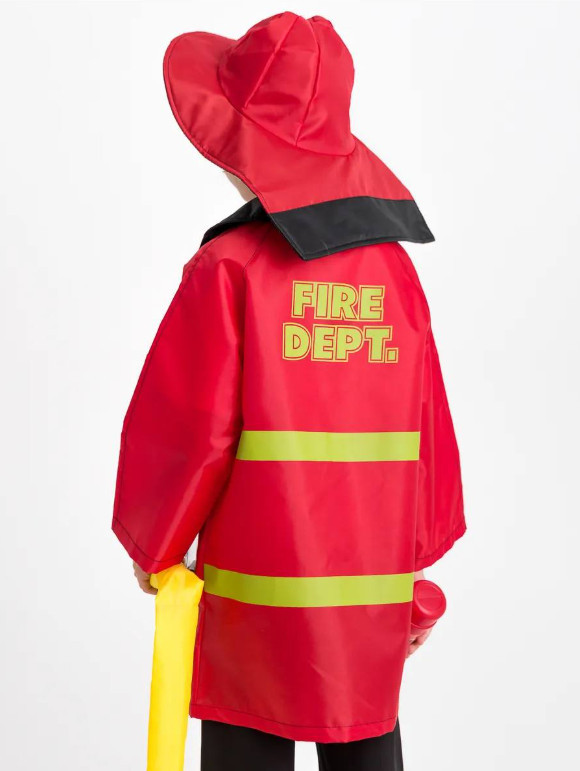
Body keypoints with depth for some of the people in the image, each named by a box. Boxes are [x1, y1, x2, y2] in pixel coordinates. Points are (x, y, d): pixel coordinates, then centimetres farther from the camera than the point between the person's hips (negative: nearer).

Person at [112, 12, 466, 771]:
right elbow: (431, 427, 4)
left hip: (257, 590, -4)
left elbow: (184, 429, -12)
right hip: (374, 591, 4)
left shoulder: (230, 268, -11)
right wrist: (418, 562, 14)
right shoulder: (393, 266, 2)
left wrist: (151, 544, 5)